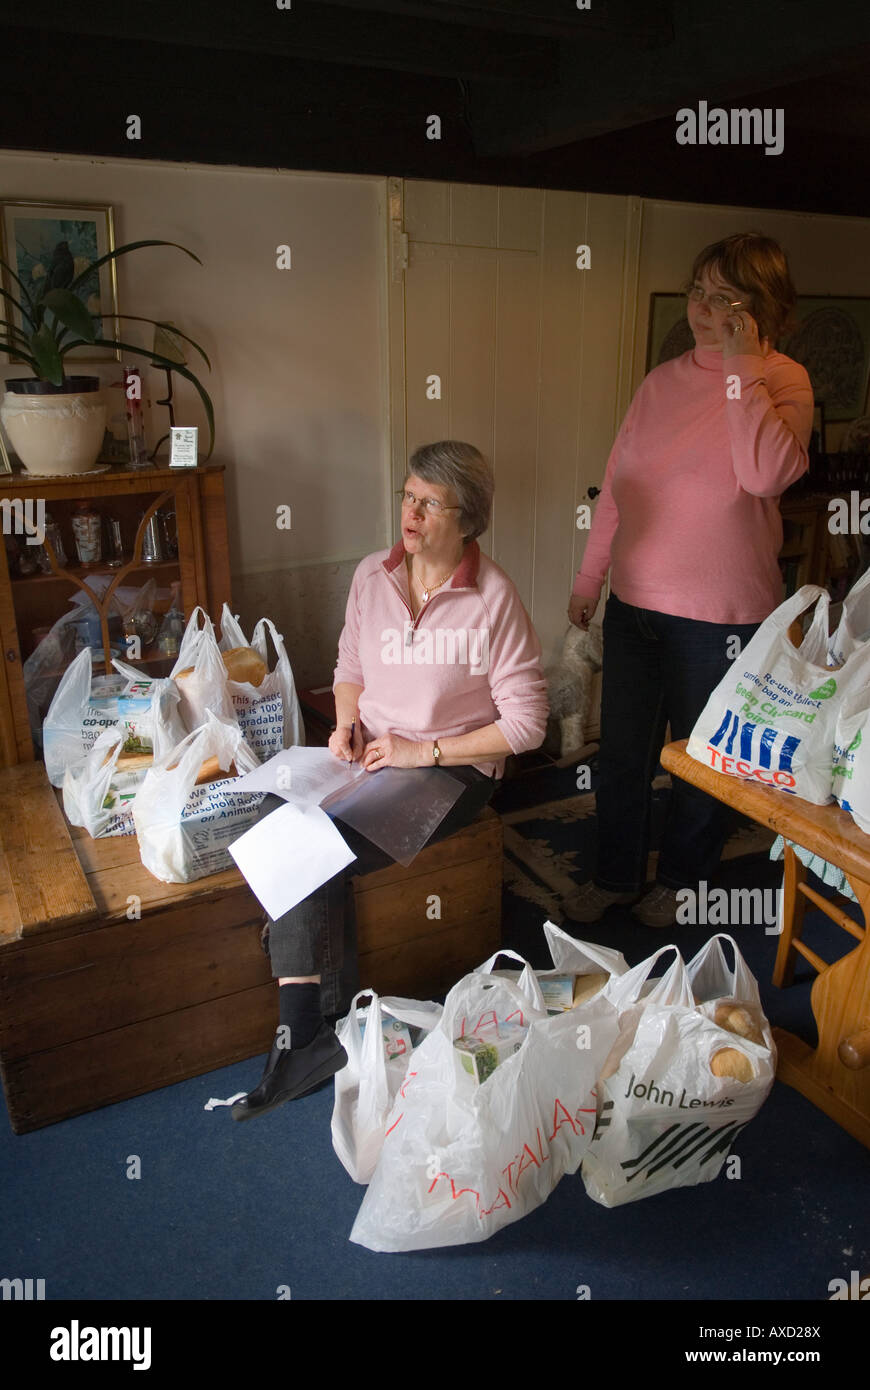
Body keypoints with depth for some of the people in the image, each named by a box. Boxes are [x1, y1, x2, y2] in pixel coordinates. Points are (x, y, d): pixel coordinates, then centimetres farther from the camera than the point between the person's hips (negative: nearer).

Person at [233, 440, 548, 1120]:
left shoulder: (493, 598, -12)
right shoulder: (373, 576, 4)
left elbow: (526, 723, -11)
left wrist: (422, 751, -15)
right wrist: (347, 723, -3)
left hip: (452, 766, -5)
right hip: (368, 752, 6)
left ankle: (308, 1033, -7)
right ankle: (323, 1023, -17)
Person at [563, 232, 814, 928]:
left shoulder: (783, 381, -6)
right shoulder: (662, 381, 7)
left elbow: (767, 474, -25)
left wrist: (740, 367, -20)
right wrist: (589, 575, 12)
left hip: (720, 616, -4)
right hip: (634, 603, 5)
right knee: (622, 750, 14)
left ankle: (682, 878, 36)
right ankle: (615, 876, 35)